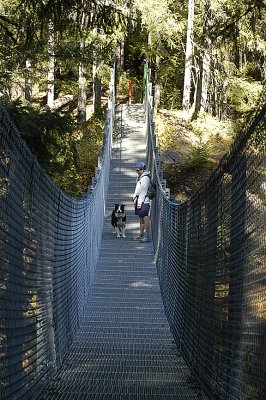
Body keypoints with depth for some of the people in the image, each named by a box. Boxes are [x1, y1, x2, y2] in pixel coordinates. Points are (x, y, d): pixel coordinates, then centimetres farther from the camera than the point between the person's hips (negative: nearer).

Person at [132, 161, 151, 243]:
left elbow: (143, 191, -16)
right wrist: (135, 200, 16)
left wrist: (140, 202, -16)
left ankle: (147, 236, -9)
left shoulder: (145, 178, -13)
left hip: (144, 201, -10)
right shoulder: (139, 177, 18)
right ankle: (141, 235, 18)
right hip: (139, 201, 10)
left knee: (145, 217, -9)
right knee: (141, 218, 12)